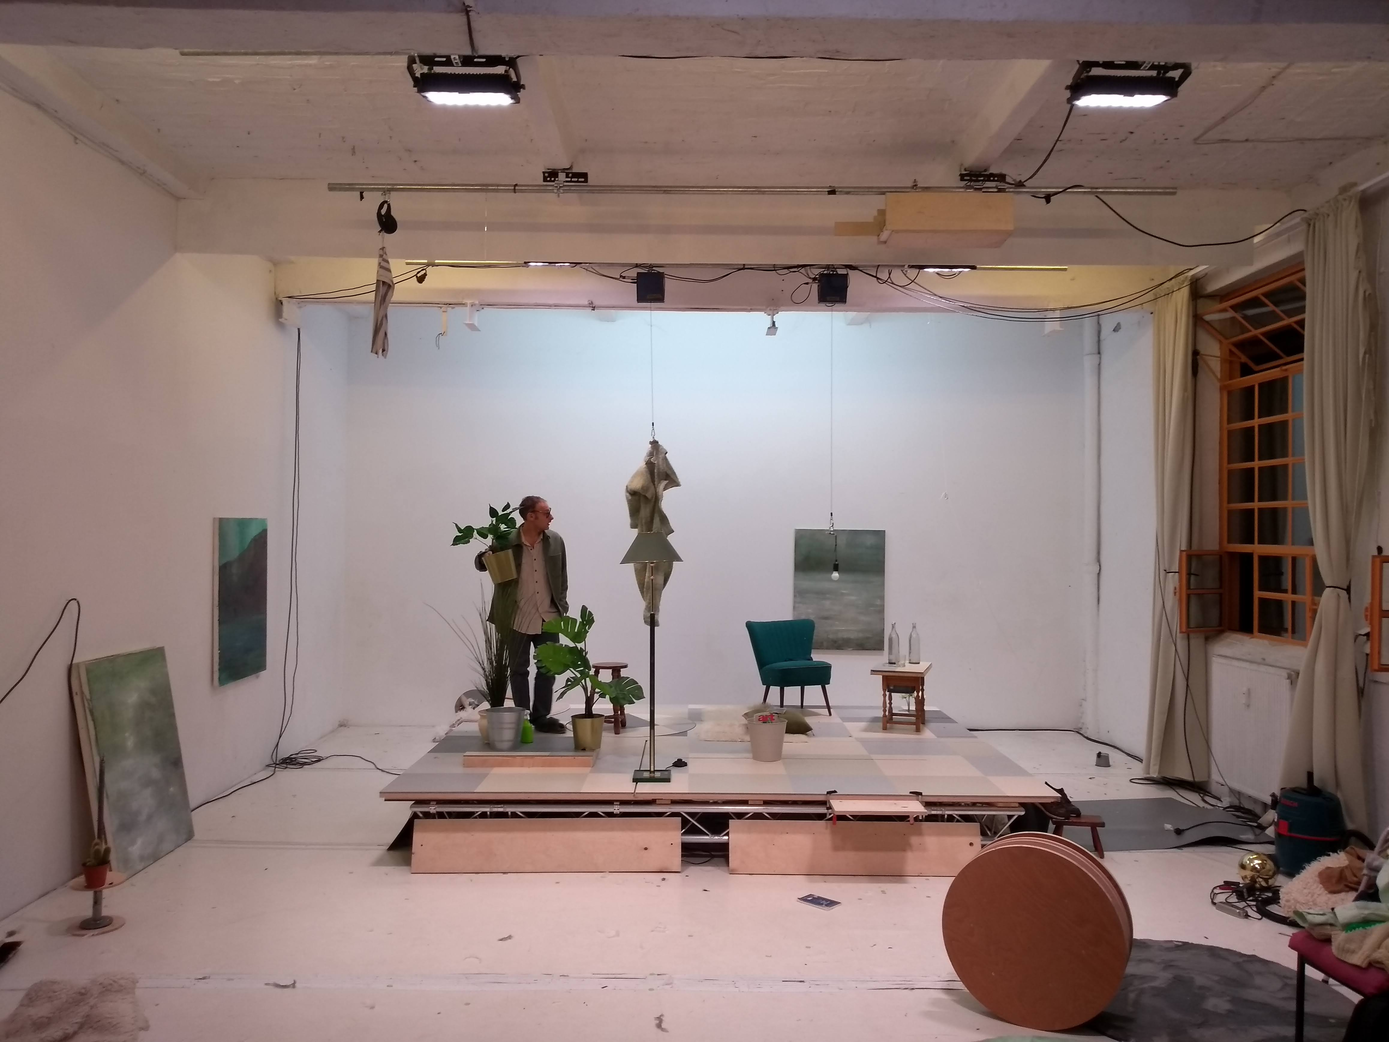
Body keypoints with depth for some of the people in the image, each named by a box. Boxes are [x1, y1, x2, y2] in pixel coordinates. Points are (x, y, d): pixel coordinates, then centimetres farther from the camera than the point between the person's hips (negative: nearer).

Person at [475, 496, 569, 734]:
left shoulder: (555, 541, -1)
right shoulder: (506, 542, -11)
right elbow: (481, 564, 3)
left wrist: (562, 605, 4)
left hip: (548, 618, 3)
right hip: (517, 619, -2)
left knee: (547, 669, 8)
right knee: (519, 670, 8)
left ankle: (541, 717, 21)